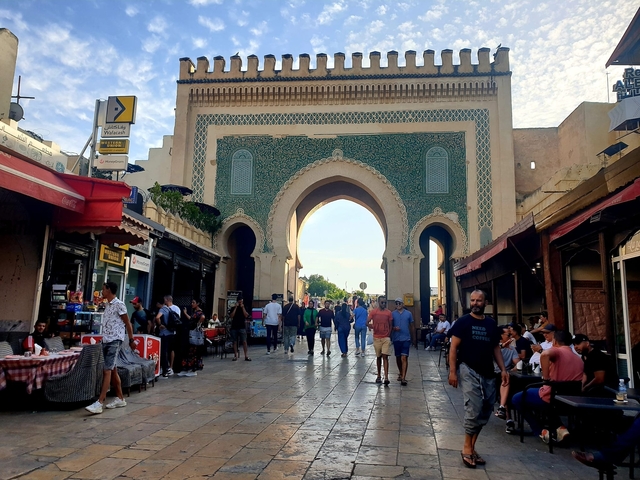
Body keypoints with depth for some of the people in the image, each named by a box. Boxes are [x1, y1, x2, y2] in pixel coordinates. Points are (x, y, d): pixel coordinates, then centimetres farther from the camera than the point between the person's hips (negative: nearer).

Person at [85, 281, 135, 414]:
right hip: (106, 340, 9)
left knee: (107, 371, -13)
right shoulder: (107, 305, 15)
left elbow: (127, 323, -9)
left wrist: (131, 340, -7)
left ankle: (99, 403, -16)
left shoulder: (119, 304, -11)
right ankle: (120, 399, 20)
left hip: (115, 341, -9)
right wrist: (104, 338, 19)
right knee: (113, 370, 12)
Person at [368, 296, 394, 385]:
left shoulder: (389, 312, 2)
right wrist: (371, 326, -22)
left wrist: (389, 336, 2)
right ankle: (379, 376, 24)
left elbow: (390, 325, 9)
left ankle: (386, 378, -14)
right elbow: (367, 323, 0)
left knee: (385, 356, -10)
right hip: (377, 338, 1)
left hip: (386, 338, -1)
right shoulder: (373, 312, 0)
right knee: (378, 357, 11)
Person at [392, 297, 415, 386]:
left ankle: (403, 378, -11)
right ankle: (400, 373, 35)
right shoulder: (392, 314, 2)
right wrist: (394, 328, -17)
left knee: (404, 358, -10)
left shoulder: (408, 314, 2)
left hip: (406, 339, -2)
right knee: (398, 358, 14)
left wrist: (413, 338, 15)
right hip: (396, 339, 2)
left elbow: (412, 327, 11)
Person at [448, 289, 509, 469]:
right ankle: (467, 448, 6)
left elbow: (496, 348, 15)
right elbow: (453, 348, -7)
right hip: (469, 371, -5)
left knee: (485, 411, 9)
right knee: (474, 408, -12)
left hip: (488, 373, 6)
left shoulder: (491, 323, 9)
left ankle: (471, 447, 23)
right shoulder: (463, 322, -5)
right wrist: (452, 371, -14)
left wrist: (503, 369, 4)